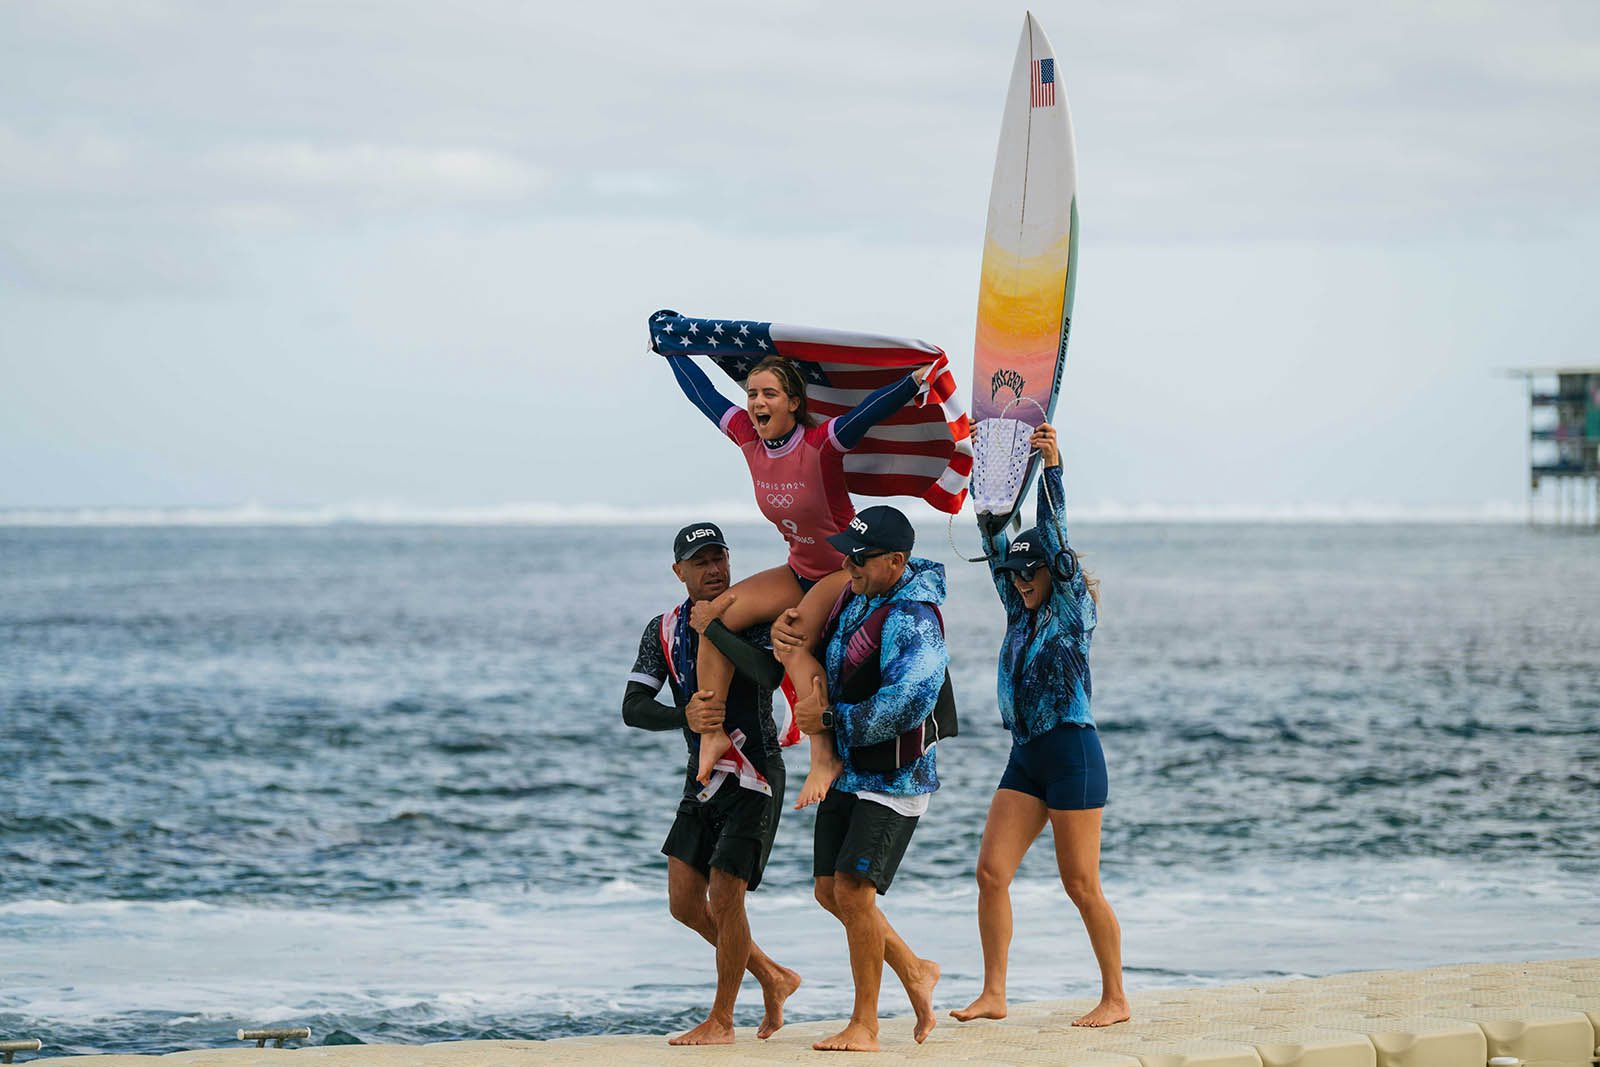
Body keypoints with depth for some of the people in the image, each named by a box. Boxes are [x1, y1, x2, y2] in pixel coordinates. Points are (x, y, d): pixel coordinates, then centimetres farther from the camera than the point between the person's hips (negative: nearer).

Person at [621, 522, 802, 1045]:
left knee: (724, 898, -9)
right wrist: (684, 716, -23)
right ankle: (773, 977, 25)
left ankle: (721, 1021, 6)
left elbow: (770, 672, -30)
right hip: (703, 775, 6)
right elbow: (633, 708, -4)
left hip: (753, 776, -6)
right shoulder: (665, 629, 3)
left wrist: (713, 628, -25)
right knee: (685, 903, 6)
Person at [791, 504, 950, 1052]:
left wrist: (830, 719, -18)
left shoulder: (915, 622, -22)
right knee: (831, 892, 10)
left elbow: (903, 708, -30)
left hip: (893, 778, -9)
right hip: (845, 771, 9)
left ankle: (864, 1027, -3)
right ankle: (914, 970, 30)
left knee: (853, 889, -13)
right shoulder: (853, 596, 6)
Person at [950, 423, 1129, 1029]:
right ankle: (993, 995, 1)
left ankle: (1115, 998, 6)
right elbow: (998, 546, 14)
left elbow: (1057, 541, -16)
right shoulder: (1022, 614, 13)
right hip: (1026, 756, 7)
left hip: (1072, 752, -7)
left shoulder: (1075, 610, -4)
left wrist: (1052, 468, -24)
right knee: (991, 872, -2)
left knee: (1081, 885, -4)